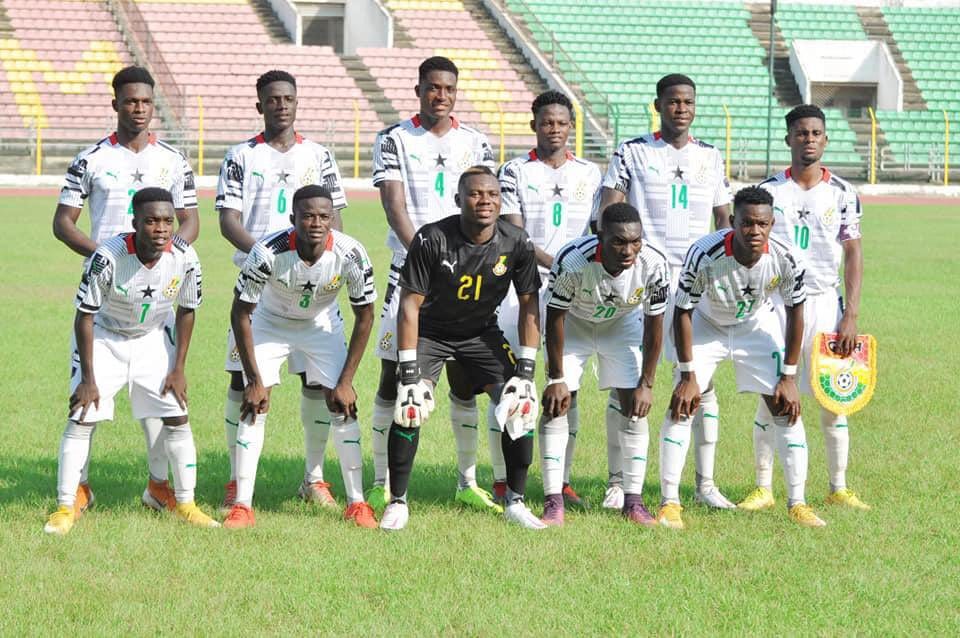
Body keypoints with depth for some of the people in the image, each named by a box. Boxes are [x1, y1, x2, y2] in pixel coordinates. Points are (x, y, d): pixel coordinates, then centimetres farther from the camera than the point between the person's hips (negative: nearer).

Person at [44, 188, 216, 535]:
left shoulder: (184, 258, -22)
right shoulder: (108, 257, -32)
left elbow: (186, 312, -4)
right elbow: (85, 316, -20)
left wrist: (178, 369, -4)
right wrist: (88, 379, -18)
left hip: (154, 340, 3)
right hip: (104, 339, -3)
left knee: (177, 418, -2)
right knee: (81, 419, -9)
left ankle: (185, 503, 11)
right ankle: (66, 506, 0)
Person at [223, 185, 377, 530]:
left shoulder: (350, 254, -29)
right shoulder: (269, 252, -34)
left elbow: (365, 316, -14)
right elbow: (240, 313, -21)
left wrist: (346, 381, -16)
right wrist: (255, 380, -21)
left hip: (322, 324, 1)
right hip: (270, 323, -1)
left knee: (343, 406, -8)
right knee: (254, 406, -12)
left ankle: (356, 503, 3)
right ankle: (242, 506, -6)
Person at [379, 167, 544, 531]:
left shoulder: (516, 243, -17)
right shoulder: (432, 239, -26)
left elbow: (529, 305, -8)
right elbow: (410, 303, -21)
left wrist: (525, 371, -14)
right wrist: (410, 374, -25)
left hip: (482, 333, 3)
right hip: (431, 331, -3)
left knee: (520, 405, -12)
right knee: (410, 409, -20)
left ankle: (515, 501, 4)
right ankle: (397, 502, -4)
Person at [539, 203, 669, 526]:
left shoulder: (653, 265, -31)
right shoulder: (572, 260, -38)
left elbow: (654, 326, -15)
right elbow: (555, 318, -23)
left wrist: (647, 384, -12)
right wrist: (556, 378, -18)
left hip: (622, 324, 2)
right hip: (573, 321, -2)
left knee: (634, 406, -5)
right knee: (558, 404, -11)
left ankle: (633, 500, 1)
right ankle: (553, 501, -8)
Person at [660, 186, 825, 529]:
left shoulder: (785, 259, -28)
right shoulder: (705, 254, -35)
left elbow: (795, 312, -11)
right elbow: (682, 312, -21)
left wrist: (788, 377, -10)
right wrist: (688, 375, -20)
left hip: (757, 325, 2)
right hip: (706, 324, -2)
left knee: (786, 406, -5)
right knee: (681, 406, -13)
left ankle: (797, 503, 4)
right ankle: (669, 503, -7)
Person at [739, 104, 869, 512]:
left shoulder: (842, 194, 3)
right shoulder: (769, 192, 1)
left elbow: (853, 256, 2)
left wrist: (851, 316, -7)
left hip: (825, 304, 1)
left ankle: (838, 489, 12)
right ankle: (763, 490, 6)